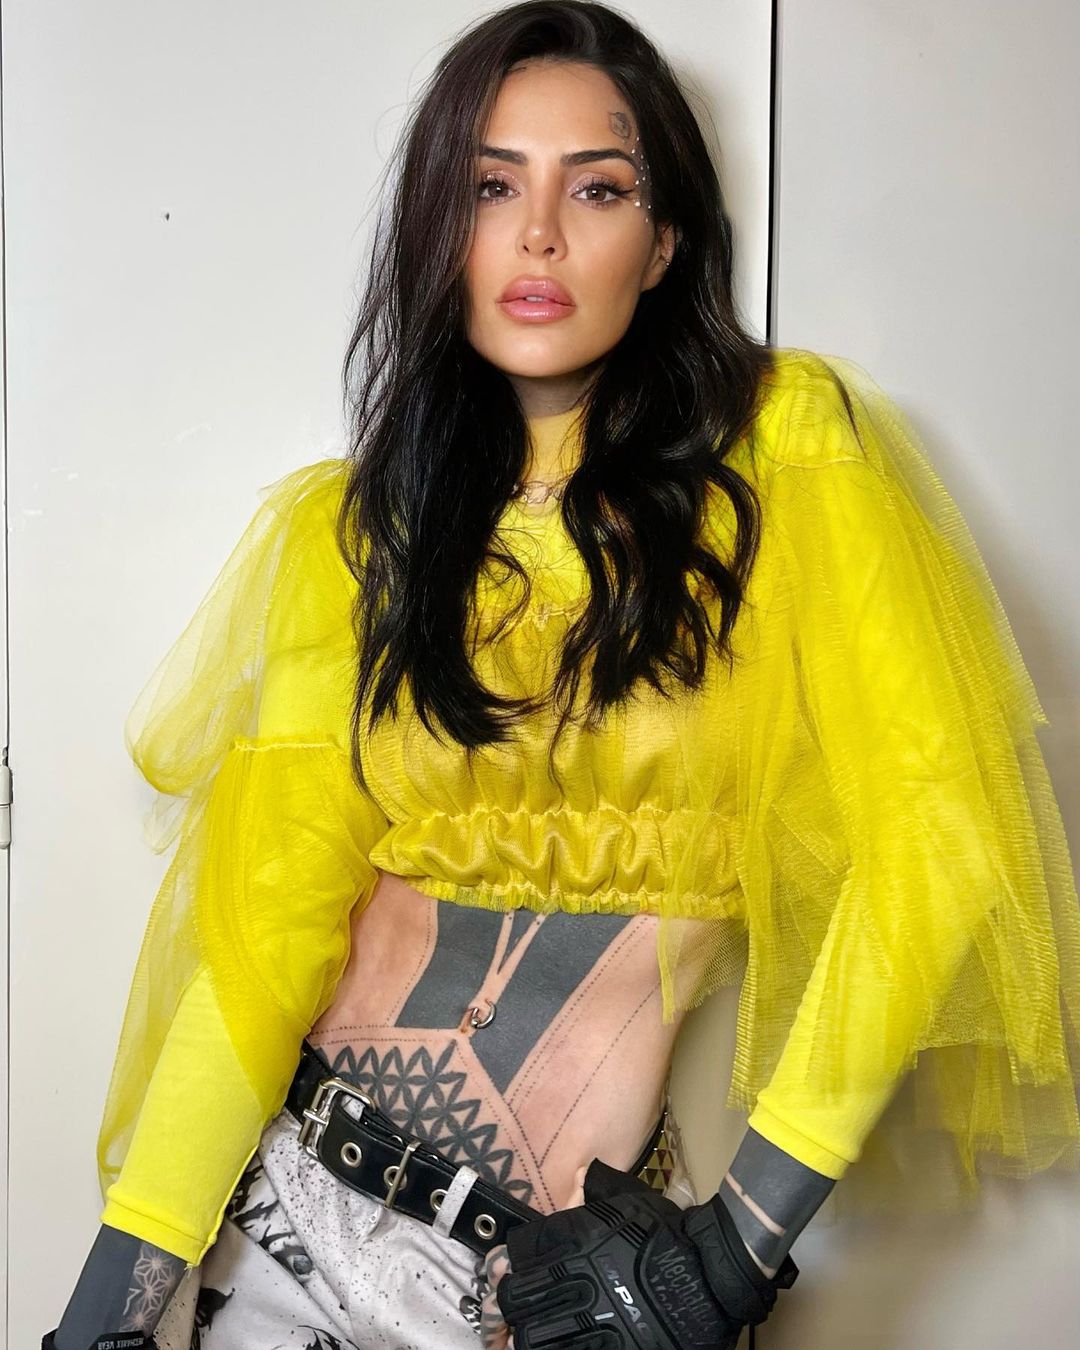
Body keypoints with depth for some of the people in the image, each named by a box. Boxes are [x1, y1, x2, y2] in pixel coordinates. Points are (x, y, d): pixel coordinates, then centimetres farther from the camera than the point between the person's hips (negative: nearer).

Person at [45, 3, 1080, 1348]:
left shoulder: (782, 447, -7)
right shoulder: (354, 527, 1)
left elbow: (937, 836, -14)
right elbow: (268, 910, -6)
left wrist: (747, 1237, -16)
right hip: (289, 1187, 3)